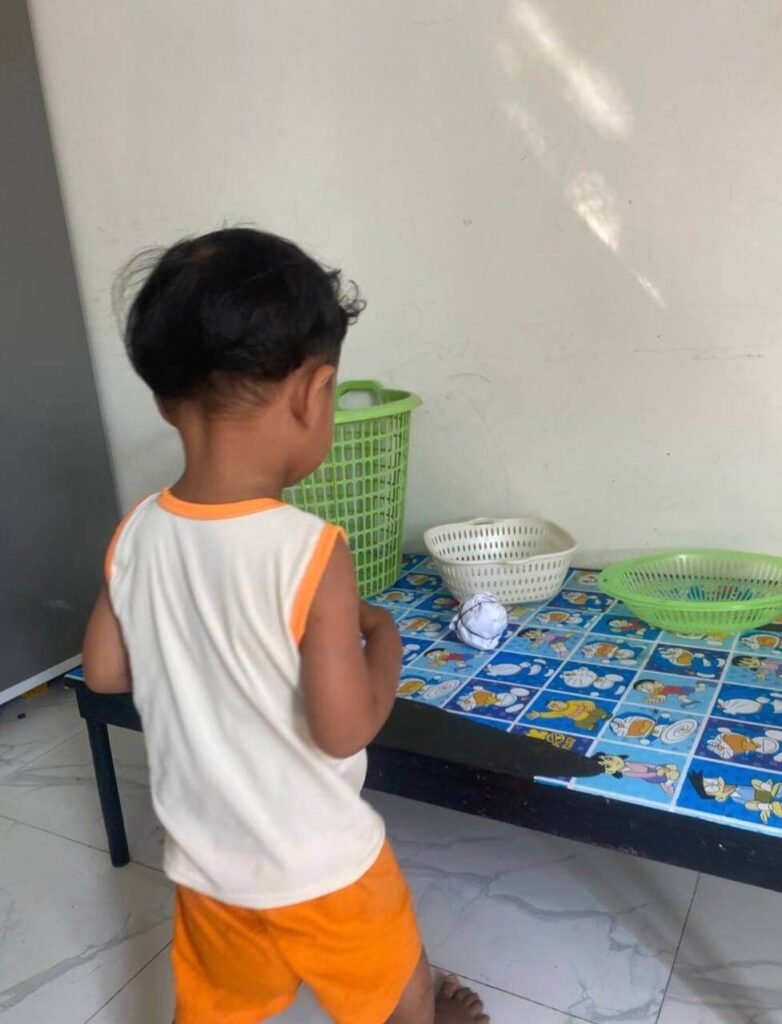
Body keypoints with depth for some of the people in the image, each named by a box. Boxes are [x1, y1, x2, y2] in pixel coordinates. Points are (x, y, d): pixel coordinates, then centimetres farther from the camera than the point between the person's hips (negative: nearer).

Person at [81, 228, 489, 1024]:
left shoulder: (137, 536, -12)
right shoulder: (309, 553, -30)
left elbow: (104, 672, 0)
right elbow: (344, 728, -25)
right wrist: (383, 640, -9)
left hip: (203, 858, 5)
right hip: (318, 865, -4)